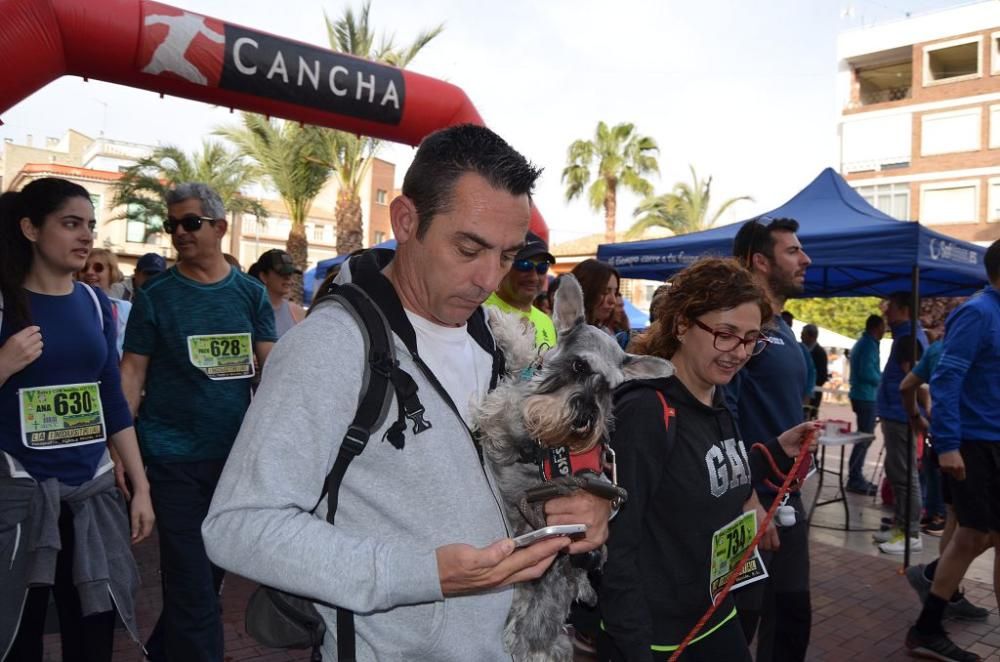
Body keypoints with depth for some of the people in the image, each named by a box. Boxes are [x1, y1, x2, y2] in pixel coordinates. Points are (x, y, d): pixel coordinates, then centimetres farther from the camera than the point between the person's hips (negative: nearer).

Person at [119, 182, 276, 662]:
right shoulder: (155, 295, -2)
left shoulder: (250, 293, 4)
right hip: (175, 458, -3)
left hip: (236, 452, 4)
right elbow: (133, 371, -3)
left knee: (213, 568, 18)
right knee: (191, 580, 0)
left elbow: (274, 367, 2)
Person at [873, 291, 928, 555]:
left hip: (901, 416, -10)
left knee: (903, 475, -5)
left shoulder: (908, 338, -15)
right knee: (896, 473, 15)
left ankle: (911, 534, 0)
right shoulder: (907, 335, 17)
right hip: (896, 414, 10)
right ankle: (900, 525, 24)